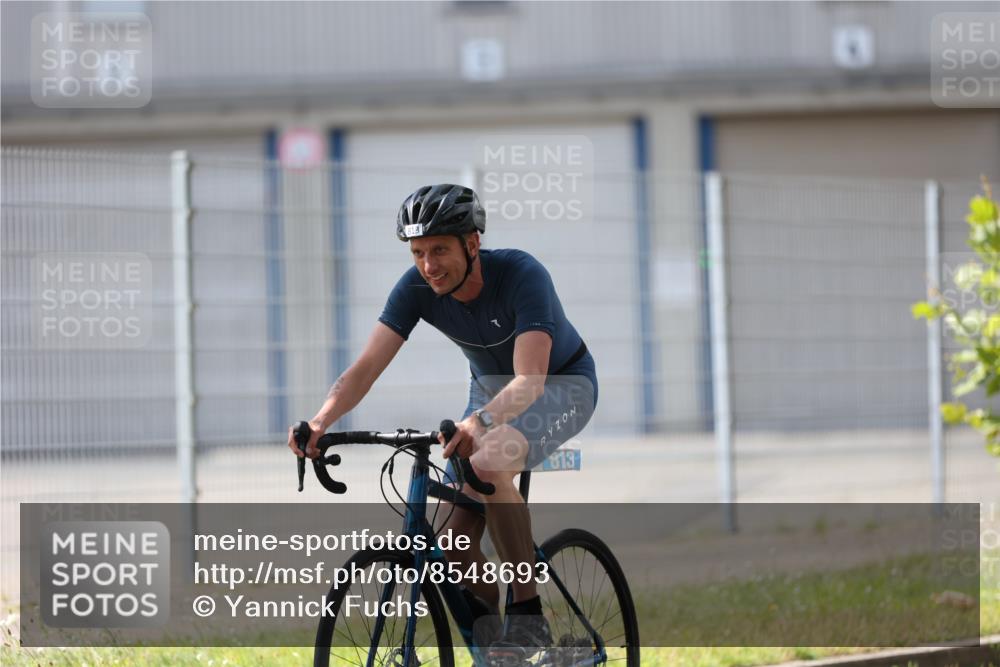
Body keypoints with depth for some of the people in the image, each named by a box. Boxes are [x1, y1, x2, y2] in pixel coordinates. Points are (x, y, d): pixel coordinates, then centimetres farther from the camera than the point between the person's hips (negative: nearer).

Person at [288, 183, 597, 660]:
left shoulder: (521, 276, -32)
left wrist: (481, 421, -61)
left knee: (488, 465, -36)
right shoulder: (417, 288, -18)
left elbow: (530, 379, -41)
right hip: (492, 387, 6)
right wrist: (322, 420, -42)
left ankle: (528, 618, -26)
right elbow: (366, 367, -23)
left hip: (561, 385, -6)